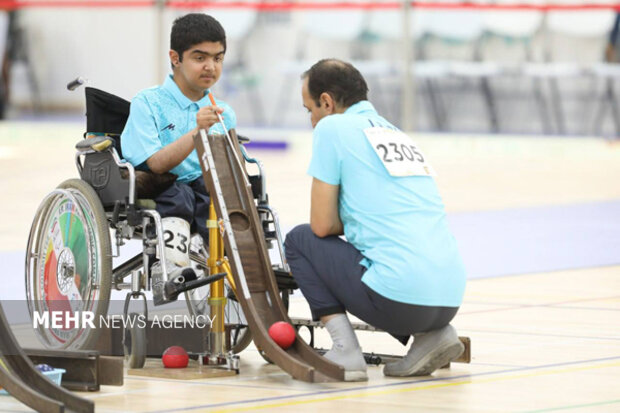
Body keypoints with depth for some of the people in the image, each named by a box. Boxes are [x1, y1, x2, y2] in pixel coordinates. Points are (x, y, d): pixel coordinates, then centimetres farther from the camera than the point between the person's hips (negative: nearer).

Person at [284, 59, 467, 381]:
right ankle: (432, 335, 10)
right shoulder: (395, 132, 24)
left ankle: (345, 350, -2)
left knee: (299, 239, 14)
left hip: (399, 297, -7)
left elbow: (322, 225, 2)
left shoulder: (332, 128, 3)